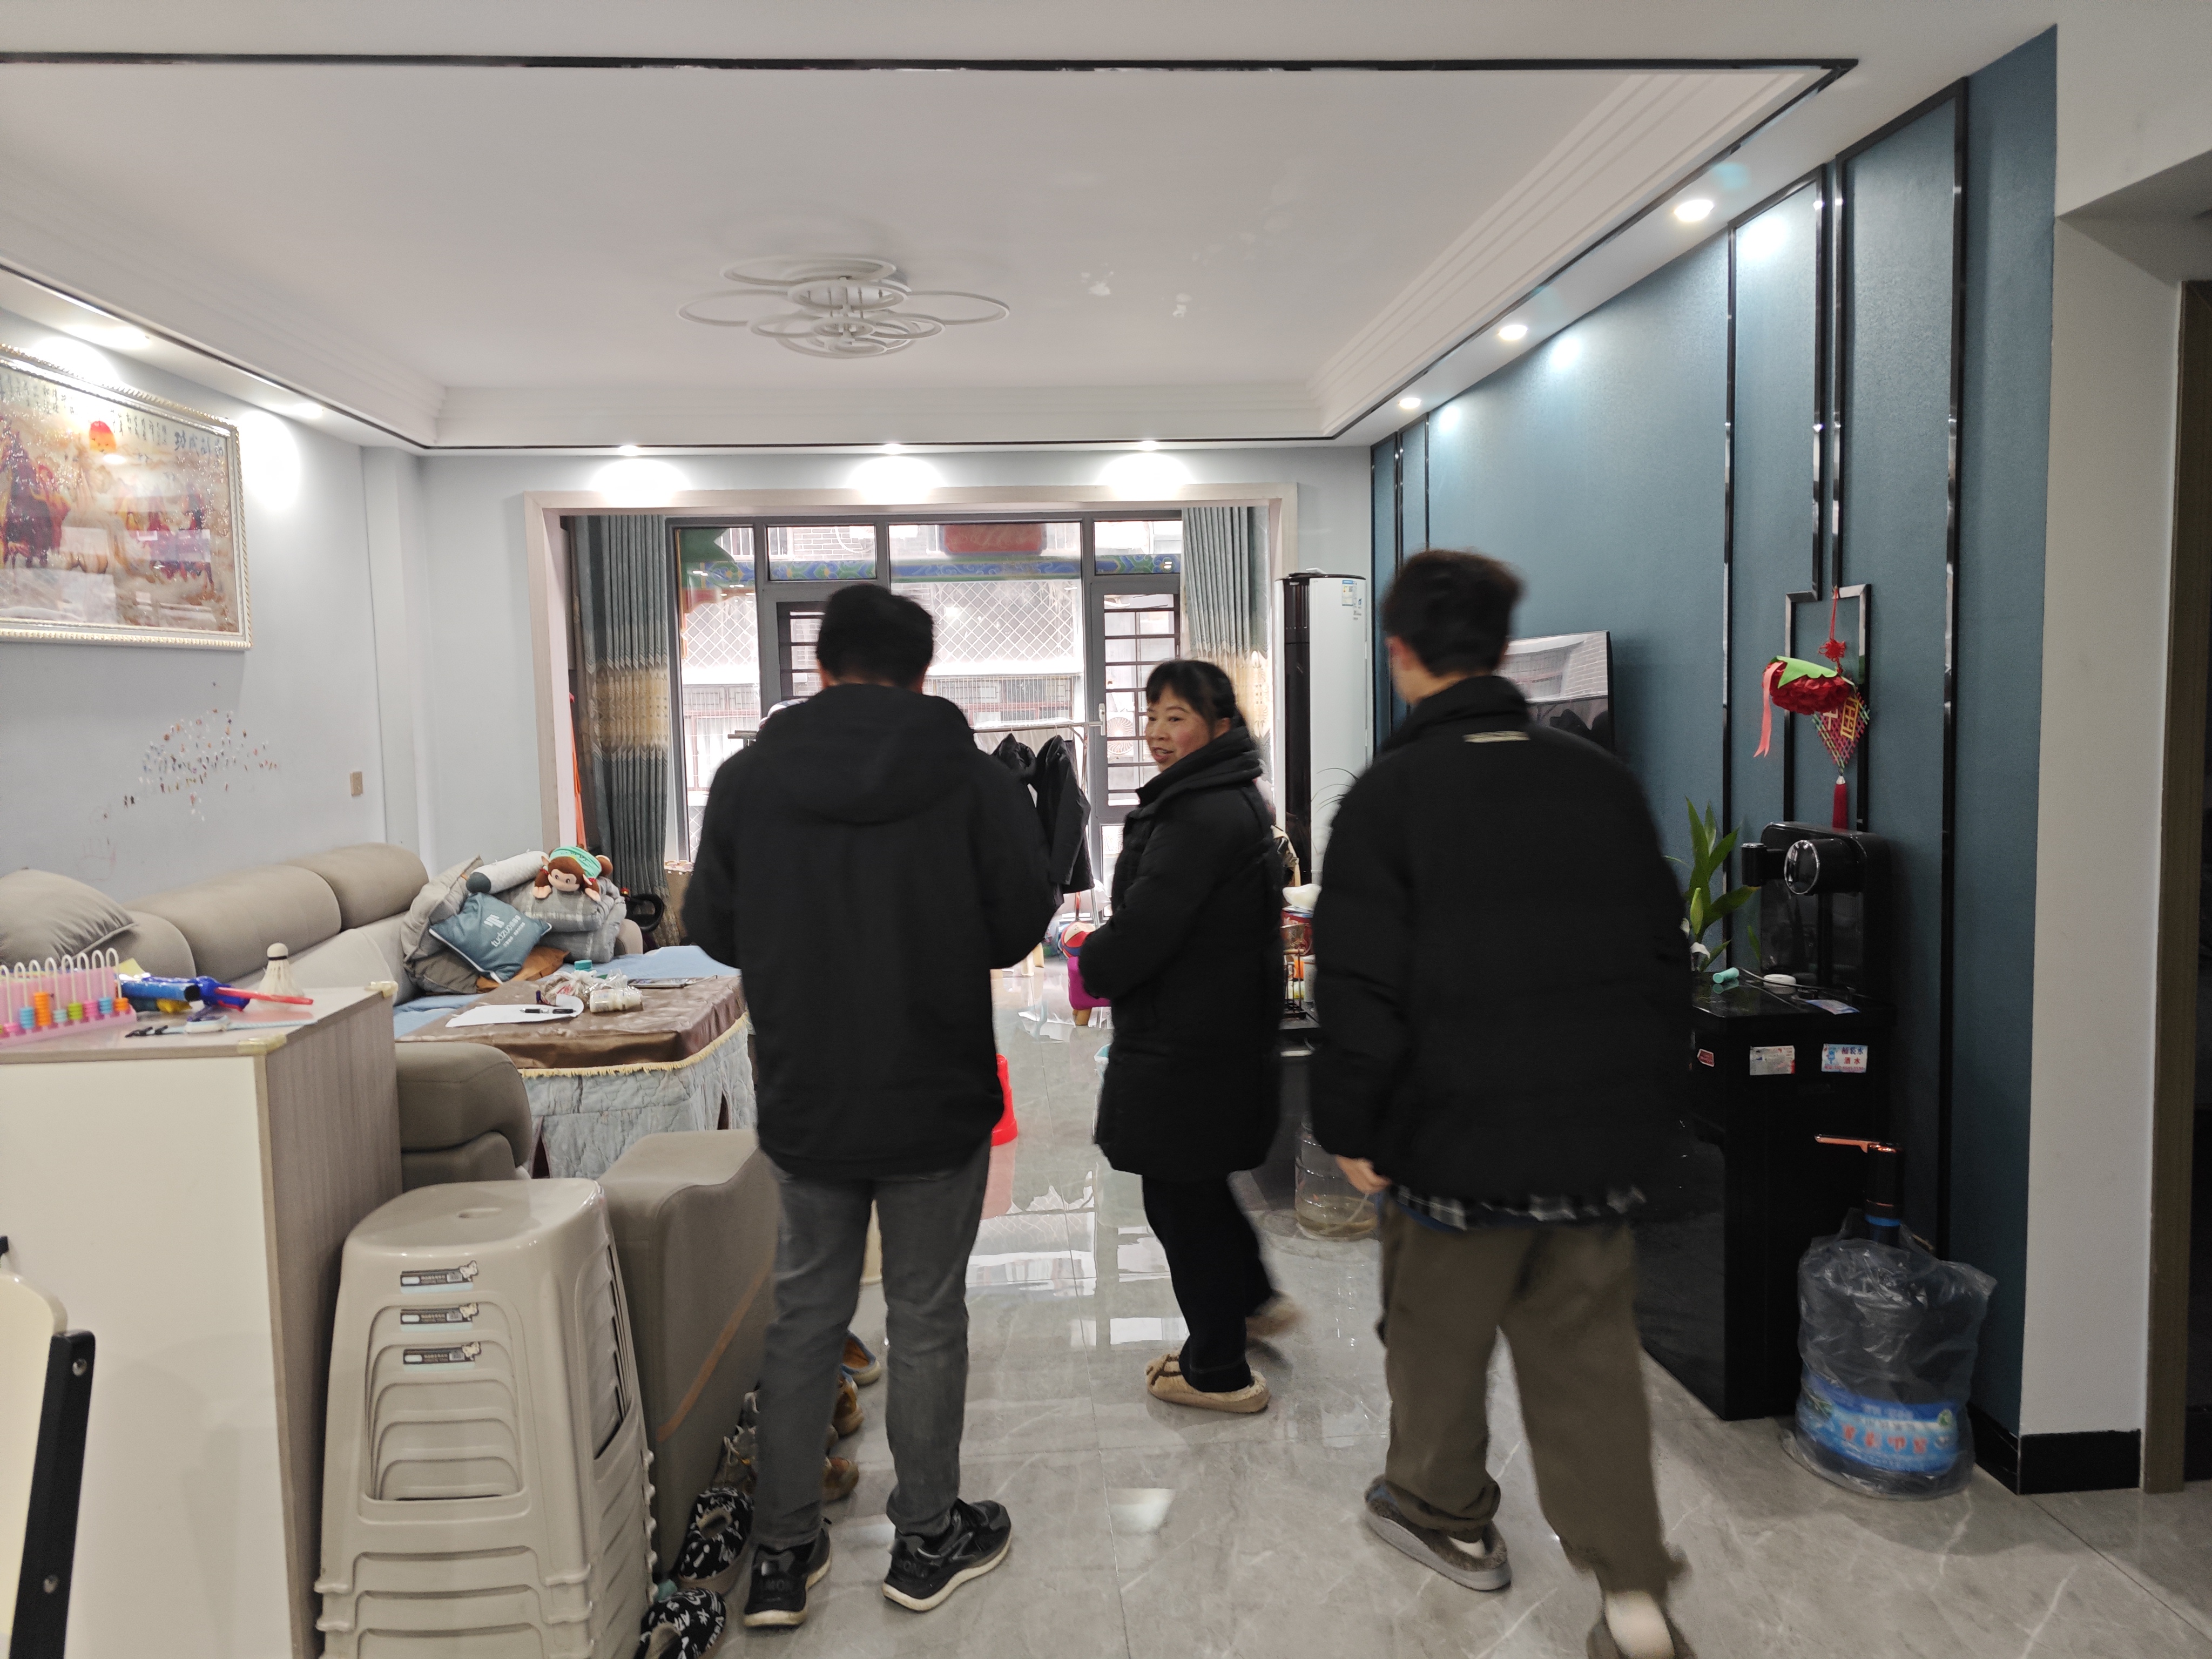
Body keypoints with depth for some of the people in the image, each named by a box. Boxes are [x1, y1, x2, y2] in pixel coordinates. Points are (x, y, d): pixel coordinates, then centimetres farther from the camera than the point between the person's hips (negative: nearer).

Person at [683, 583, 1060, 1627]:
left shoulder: (746, 778, -6)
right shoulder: (973, 779, -12)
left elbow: (711, 929, 2)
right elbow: (1022, 927, -8)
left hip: (803, 1101, 2)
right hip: (939, 1100, -2)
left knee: (806, 1315, 17)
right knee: (927, 1319, 13)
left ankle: (782, 1553, 26)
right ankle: (928, 1541, 28)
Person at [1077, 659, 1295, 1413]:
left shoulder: (1202, 818, -23)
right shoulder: (1233, 802, 12)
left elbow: (1143, 930, -25)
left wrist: (1092, 964, -5)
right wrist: (1109, 963, 12)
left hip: (1186, 1045, -10)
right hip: (1226, 1030, 10)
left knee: (1181, 1194, 4)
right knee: (1196, 1180, 26)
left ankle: (1218, 1373, 19)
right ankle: (1254, 1301, 43)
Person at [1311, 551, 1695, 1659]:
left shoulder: (1387, 798, -13)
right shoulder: (1602, 781, 3)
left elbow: (1362, 990, -15)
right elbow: (1665, 956, 8)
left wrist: (1349, 1129, -3)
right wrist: (1645, 1102, 17)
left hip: (1456, 1140, -4)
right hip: (1602, 1139, 4)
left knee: (1437, 1338, 18)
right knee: (1591, 1356, 14)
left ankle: (1447, 1515, 39)